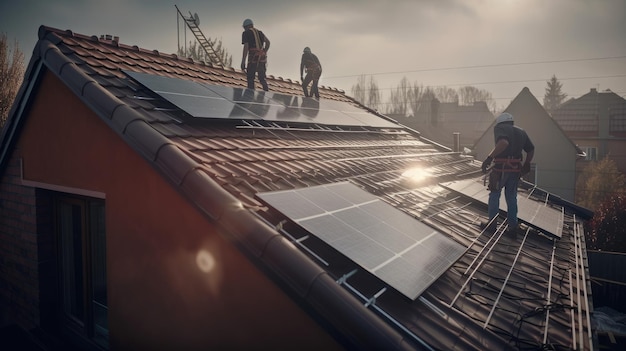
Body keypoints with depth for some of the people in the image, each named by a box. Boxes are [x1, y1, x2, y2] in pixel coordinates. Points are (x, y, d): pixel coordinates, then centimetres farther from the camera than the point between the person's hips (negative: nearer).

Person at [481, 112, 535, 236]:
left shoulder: (499, 128, -5)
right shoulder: (521, 132, 16)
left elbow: (503, 142, -25)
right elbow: (531, 150, 15)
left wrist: (489, 158, -26)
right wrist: (526, 165, 24)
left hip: (501, 168, -5)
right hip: (516, 169, 6)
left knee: (494, 195, 9)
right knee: (511, 197, 14)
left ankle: (492, 224, 15)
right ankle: (513, 227, 16)